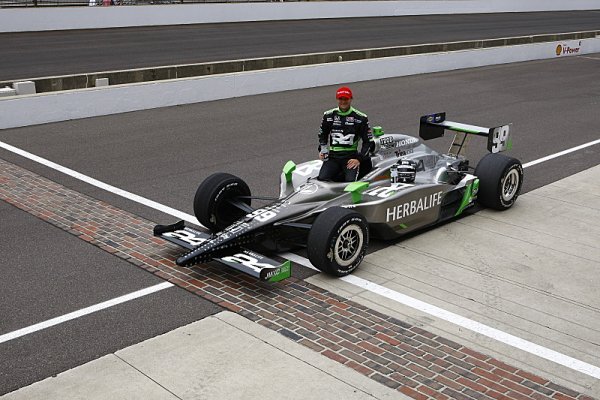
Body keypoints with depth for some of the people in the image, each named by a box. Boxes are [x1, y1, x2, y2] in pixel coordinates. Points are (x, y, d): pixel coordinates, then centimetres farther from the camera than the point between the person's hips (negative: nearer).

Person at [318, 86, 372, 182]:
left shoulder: (360, 118, 4)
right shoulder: (329, 115, 10)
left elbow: (368, 141, 6)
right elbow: (322, 134, 25)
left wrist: (359, 159, -6)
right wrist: (322, 149, 6)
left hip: (351, 157, -2)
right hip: (333, 156, 2)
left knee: (351, 181, -28)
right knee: (322, 179, -22)